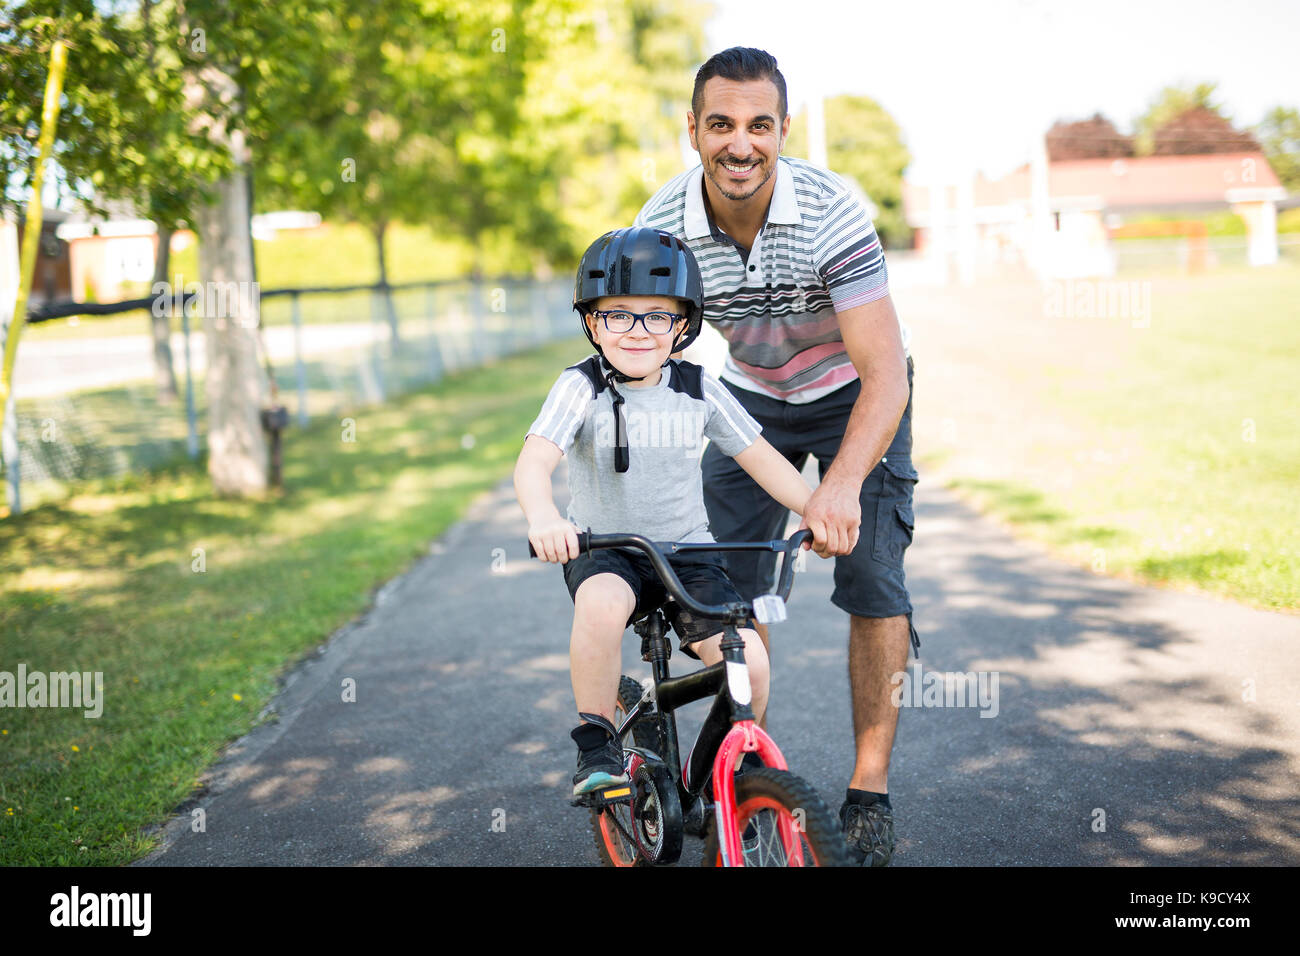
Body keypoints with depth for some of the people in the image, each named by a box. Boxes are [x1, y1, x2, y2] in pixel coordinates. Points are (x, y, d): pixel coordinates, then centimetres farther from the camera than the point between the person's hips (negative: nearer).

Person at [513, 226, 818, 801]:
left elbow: (760, 457, 7)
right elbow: (533, 462, -25)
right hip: (603, 550, -2)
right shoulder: (581, 387, -10)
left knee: (748, 661, -18)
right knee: (603, 604, -38)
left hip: (687, 552, 2)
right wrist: (543, 518, -46)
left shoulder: (699, 391, -1)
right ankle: (596, 746, -16)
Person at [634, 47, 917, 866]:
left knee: (871, 577, -14)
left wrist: (842, 484, -52)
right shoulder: (662, 226, -22)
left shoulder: (832, 212, -33)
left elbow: (885, 374, -36)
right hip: (752, 397, 3)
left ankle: (870, 788, -2)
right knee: (726, 579, -1)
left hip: (854, 396, -3)